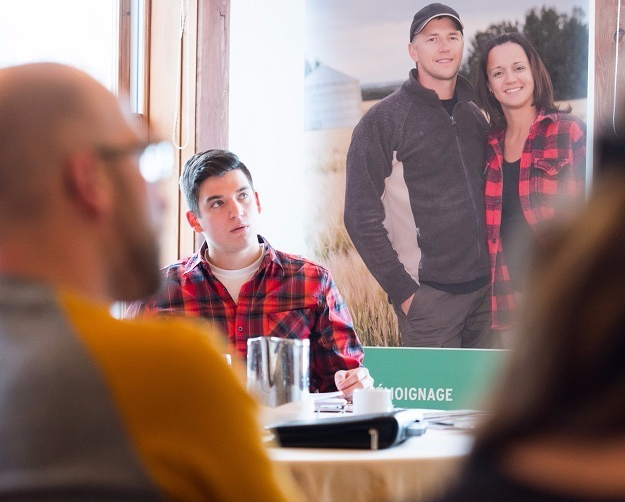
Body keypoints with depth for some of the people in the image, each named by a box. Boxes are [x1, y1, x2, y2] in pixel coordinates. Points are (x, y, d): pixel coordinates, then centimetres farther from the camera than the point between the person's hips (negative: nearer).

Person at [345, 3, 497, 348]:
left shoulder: (474, 116, 13)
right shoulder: (383, 120, -6)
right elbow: (362, 216, -10)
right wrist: (402, 290, -14)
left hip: (486, 289, 6)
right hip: (428, 295, -6)